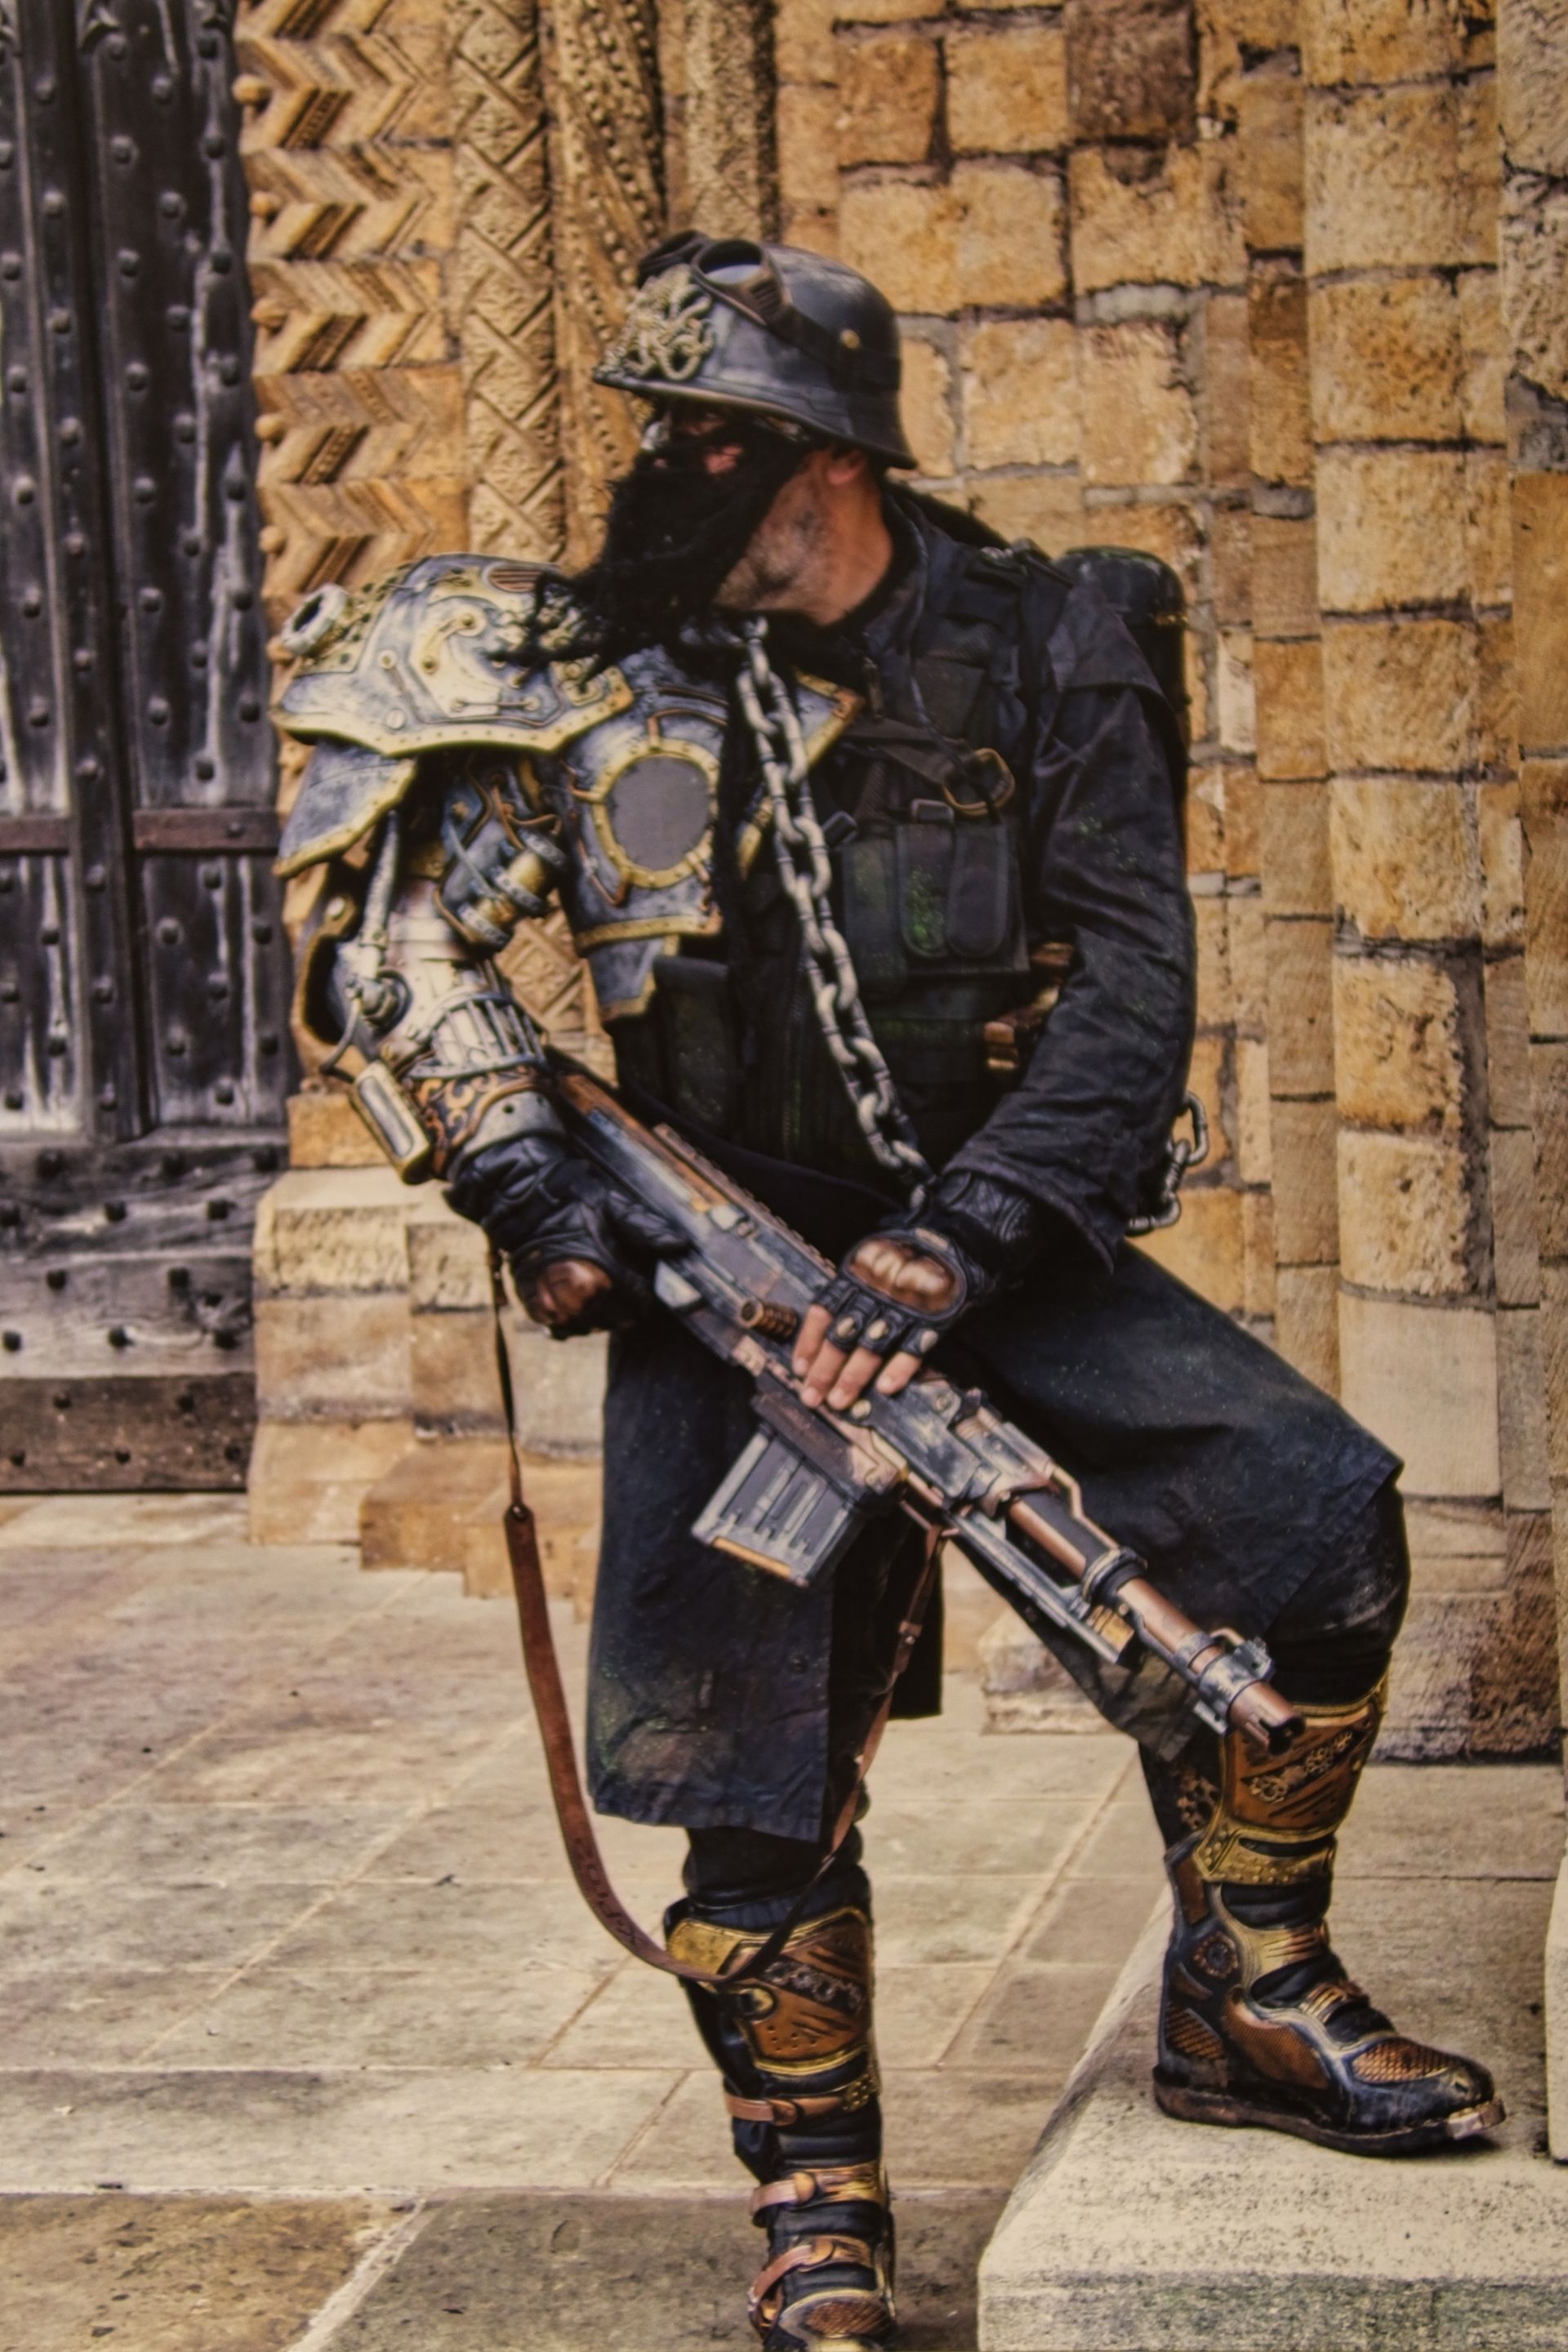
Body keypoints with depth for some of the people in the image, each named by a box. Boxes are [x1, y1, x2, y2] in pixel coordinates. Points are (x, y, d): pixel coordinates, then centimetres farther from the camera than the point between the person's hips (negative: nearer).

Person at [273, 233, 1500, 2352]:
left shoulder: (1038, 653, -4)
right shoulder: (602, 669, -3)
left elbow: (1132, 985, -9)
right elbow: (386, 944, 0)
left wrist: (956, 1245, -21)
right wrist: (524, 1178, -13)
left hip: (998, 1239, 1)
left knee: (1310, 1498, -18)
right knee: (756, 1770, -7)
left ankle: (1249, 1995, 1)